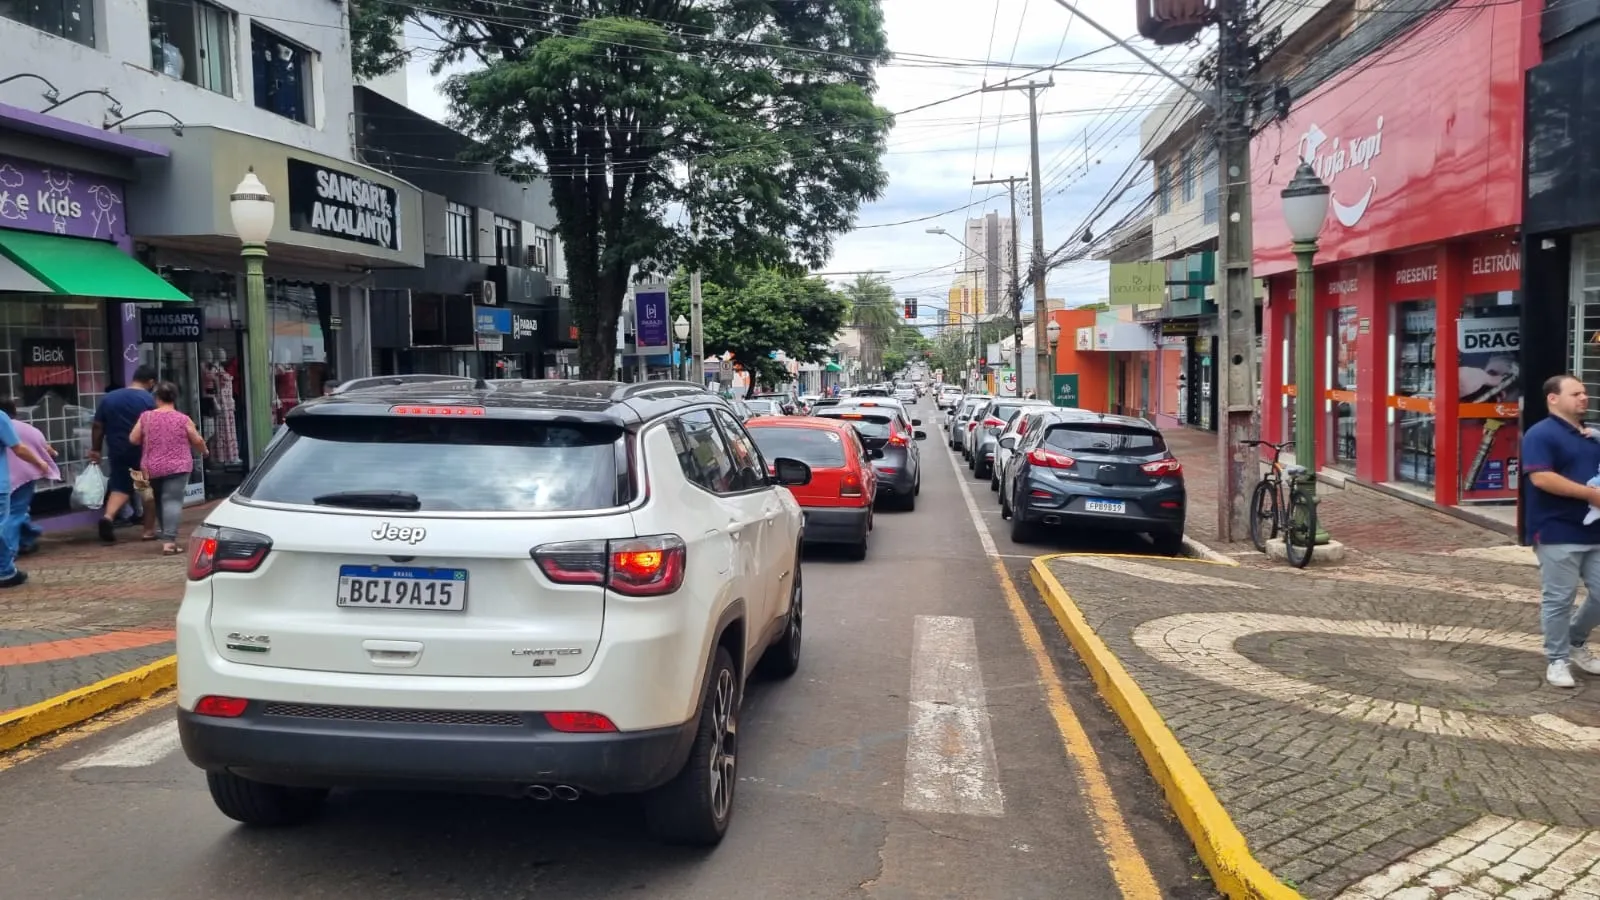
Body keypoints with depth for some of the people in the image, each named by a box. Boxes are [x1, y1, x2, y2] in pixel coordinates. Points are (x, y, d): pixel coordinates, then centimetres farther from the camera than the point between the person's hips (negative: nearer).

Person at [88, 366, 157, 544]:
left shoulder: (109, 398, 7)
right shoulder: (149, 400, -8)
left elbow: (98, 427, 9)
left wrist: (95, 450, 17)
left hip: (118, 452, 4)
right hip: (144, 451, -4)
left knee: (120, 486, 14)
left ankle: (108, 516, -12)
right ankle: (149, 530, 11)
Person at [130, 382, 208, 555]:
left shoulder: (146, 417, 0)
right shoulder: (183, 419, -6)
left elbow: (133, 439, 4)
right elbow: (197, 441, 0)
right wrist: (204, 451, 20)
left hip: (152, 468, 3)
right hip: (177, 467, -3)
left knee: (159, 500, 21)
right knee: (172, 500, -8)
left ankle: (166, 533, 34)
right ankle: (169, 539, -19)